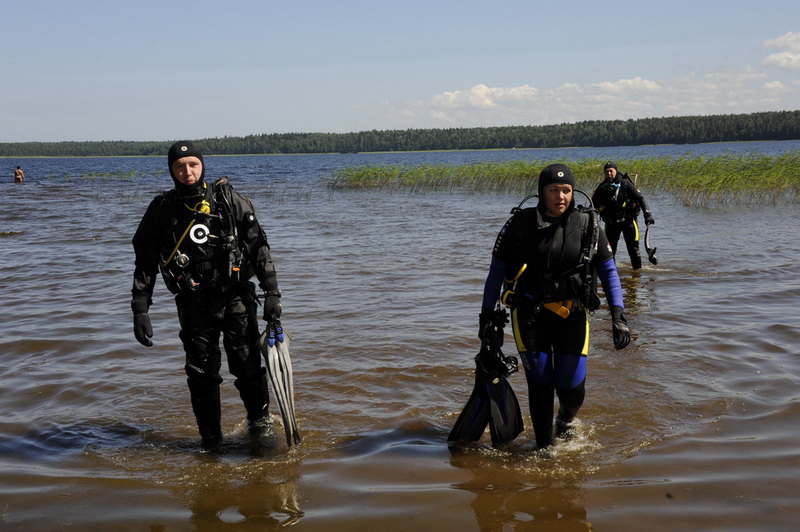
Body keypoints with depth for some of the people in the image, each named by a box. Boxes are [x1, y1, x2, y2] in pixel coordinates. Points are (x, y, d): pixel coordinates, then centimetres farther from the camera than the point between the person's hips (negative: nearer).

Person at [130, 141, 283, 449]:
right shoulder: (160, 210, 2)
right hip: (193, 304, 1)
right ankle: (210, 440, 16)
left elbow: (258, 247, 3)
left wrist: (272, 293, -3)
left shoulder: (229, 200, 0)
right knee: (201, 374, 1)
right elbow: (145, 264, 7)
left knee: (248, 365, -6)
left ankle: (260, 422, 16)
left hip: (237, 297, -1)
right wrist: (140, 310, 1)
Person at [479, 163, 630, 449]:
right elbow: (497, 269, 3)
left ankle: (566, 419, 36)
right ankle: (545, 448, 16)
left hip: (571, 315, 1)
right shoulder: (521, 224, -5)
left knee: (572, 387, 0)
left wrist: (618, 316, -6)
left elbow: (608, 270, 3)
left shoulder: (588, 225, -2)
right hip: (530, 315, -1)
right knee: (540, 384, -2)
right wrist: (487, 313, 2)